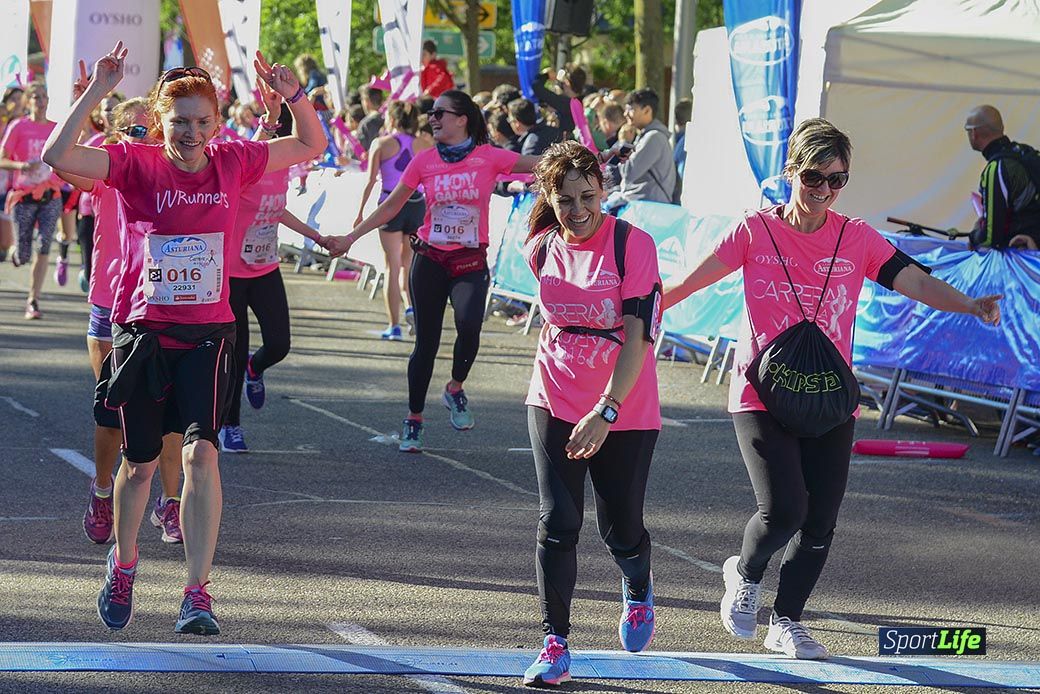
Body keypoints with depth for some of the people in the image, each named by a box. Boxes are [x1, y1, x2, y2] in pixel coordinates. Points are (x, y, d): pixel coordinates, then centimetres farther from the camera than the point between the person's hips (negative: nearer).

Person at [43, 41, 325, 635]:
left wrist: (294, 96, -4)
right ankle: (124, 565, 39)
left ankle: (199, 593, -18)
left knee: (201, 452, -17)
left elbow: (311, 146, 13)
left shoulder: (232, 163, 0)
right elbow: (58, 156, -21)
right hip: (143, 333, -1)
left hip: (208, 334, 1)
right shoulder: (137, 165, -7)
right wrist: (96, 93, -26)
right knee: (141, 462, 12)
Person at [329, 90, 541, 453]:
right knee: (426, 341, 4)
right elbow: (390, 207, 8)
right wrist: (350, 238, 5)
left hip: (471, 262, -2)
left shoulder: (490, 157, -4)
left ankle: (455, 389, 1)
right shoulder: (424, 161, 1)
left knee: (469, 325, -27)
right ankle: (414, 420, 18)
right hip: (430, 258, 2)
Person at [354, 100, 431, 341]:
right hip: (417, 204, 2)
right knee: (407, 265, 15)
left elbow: (370, 181, -2)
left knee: (392, 267, 3)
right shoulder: (421, 146, 8)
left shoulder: (381, 144, 1)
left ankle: (394, 325, 0)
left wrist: (360, 212, 3)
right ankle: (411, 306, -10)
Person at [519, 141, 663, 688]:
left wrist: (606, 413, -26)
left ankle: (638, 590, 41)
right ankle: (555, 645, -2)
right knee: (557, 524, -9)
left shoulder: (634, 244, -15)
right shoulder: (540, 250, 0)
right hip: (554, 404, 3)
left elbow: (639, 336, -19)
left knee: (622, 532, 6)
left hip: (624, 412, -3)